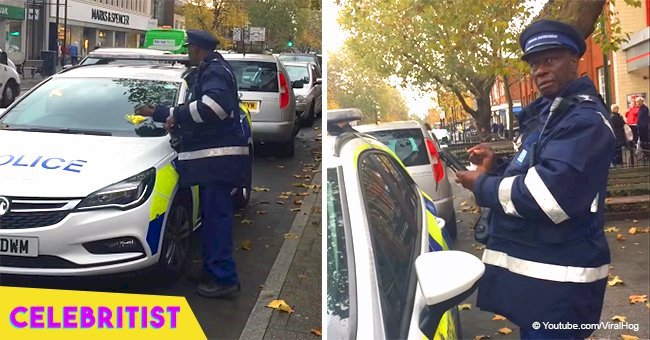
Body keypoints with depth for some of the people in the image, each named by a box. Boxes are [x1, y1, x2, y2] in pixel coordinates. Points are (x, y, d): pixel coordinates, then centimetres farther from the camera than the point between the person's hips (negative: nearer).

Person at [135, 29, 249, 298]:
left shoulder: (215, 71, -9)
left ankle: (224, 278, -7)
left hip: (219, 157, -11)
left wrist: (177, 115, -18)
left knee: (216, 216, -11)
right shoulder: (208, 72, 24)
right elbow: (195, 111, 32)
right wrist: (156, 113, 35)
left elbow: (215, 105, -30)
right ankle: (213, 270, 25)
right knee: (212, 215, 15)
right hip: (212, 157, 11)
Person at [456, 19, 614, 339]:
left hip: (557, 276, -10)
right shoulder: (547, 112, 15)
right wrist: (496, 167, 3)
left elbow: (548, 195, -30)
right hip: (535, 266, 10)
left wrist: (483, 186, -16)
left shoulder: (585, 120, -18)